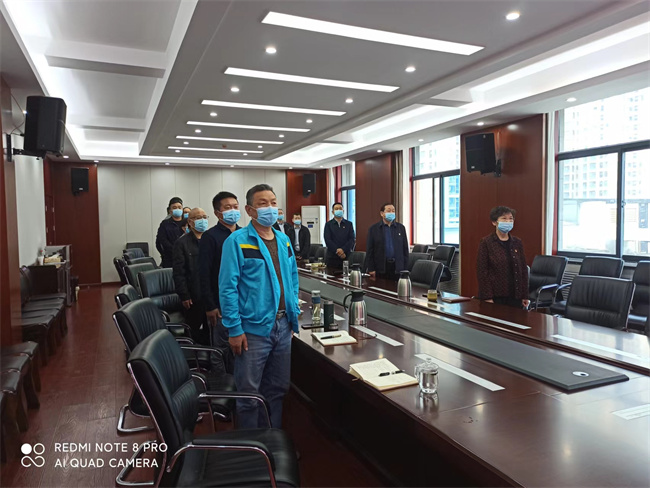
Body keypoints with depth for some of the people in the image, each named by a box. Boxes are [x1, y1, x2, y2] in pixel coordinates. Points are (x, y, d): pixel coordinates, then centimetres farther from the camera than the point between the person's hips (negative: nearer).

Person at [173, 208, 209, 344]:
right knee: (194, 329, 10)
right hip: (194, 295, -3)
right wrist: (184, 295, -10)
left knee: (210, 327, 13)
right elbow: (179, 272, -6)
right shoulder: (182, 243, -2)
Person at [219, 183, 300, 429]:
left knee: (277, 389, 18)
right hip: (253, 330, -6)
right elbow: (228, 287, -13)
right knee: (249, 393, 8)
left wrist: (294, 314, 10)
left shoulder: (284, 240, 9)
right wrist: (235, 329, -15)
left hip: (283, 326, 6)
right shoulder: (237, 241, -10)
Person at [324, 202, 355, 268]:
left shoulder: (349, 224, 11)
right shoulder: (328, 224, 8)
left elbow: (352, 240, 2)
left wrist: (343, 250, -13)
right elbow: (328, 240, -3)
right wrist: (338, 251, -14)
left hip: (346, 256, 1)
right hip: (332, 257, -1)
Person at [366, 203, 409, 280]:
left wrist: (405, 269, 3)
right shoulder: (373, 229, 3)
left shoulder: (401, 228, 9)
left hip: (398, 268, 2)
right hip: (380, 268, -1)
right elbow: (369, 250, 1)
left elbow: (405, 249, 9)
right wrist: (371, 269, -4)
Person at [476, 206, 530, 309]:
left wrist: (525, 296, 8)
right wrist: (487, 297, -12)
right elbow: (482, 271, -8)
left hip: (515, 296, 4)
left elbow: (523, 269, 12)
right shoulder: (486, 242, -4)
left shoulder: (517, 242, 10)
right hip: (495, 296, -4)